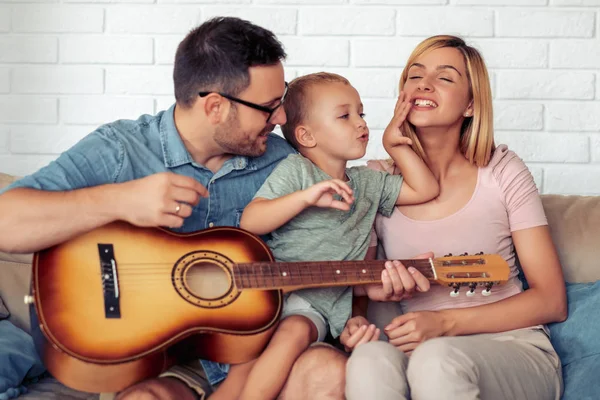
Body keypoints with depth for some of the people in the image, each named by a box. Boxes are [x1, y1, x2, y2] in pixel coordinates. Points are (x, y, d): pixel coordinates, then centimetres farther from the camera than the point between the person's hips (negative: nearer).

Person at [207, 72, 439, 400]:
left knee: (295, 332, -30)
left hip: (317, 303, 3)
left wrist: (395, 144, 13)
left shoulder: (368, 183, 18)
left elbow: (425, 190, 17)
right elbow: (250, 221, -9)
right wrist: (307, 197, -21)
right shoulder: (295, 170, 2)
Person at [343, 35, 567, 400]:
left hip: (510, 346, -1)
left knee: (436, 360, -36)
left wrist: (446, 322, -13)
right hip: (416, 348, 2)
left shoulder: (502, 172, 1)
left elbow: (552, 301, -1)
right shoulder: (376, 180, 6)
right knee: (369, 361, -34)